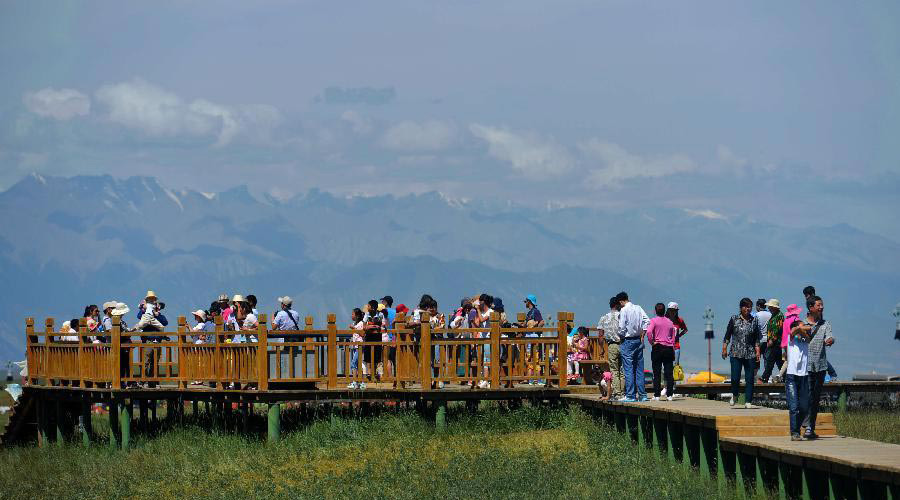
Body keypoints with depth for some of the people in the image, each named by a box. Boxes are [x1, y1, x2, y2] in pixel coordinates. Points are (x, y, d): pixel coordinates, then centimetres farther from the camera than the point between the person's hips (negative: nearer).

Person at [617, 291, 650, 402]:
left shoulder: (623, 310, -11)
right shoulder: (638, 308, 8)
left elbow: (622, 328, -14)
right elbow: (647, 321, 3)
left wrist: (620, 336, 4)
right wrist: (642, 335, 8)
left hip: (628, 341, -6)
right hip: (639, 340, 7)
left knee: (628, 369, -4)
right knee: (639, 368, 10)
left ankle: (630, 395, -7)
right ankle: (642, 395, 10)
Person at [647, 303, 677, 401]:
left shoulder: (654, 320, -2)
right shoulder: (670, 322, 11)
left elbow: (649, 332, -19)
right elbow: (673, 337, 13)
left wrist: (652, 342, -5)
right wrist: (672, 350, 17)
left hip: (658, 348, -3)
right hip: (669, 348, 3)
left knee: (657, 373, 0)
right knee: (669, 372, 4)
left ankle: (657, 395, -2)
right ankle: (669, 394, 2)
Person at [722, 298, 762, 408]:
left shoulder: (754, 321, 7)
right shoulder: (734, 319, 2)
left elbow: (756, 338, 10)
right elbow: (727, 335, 6)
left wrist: (757, 351, 2)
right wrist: (724, 349, 0)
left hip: (750, 354, 2)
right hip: (736, 352, -2)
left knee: (750, 378, -1)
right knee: (735, 378, -7)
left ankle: (748, 402, 4)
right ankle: (734, 395, 21)